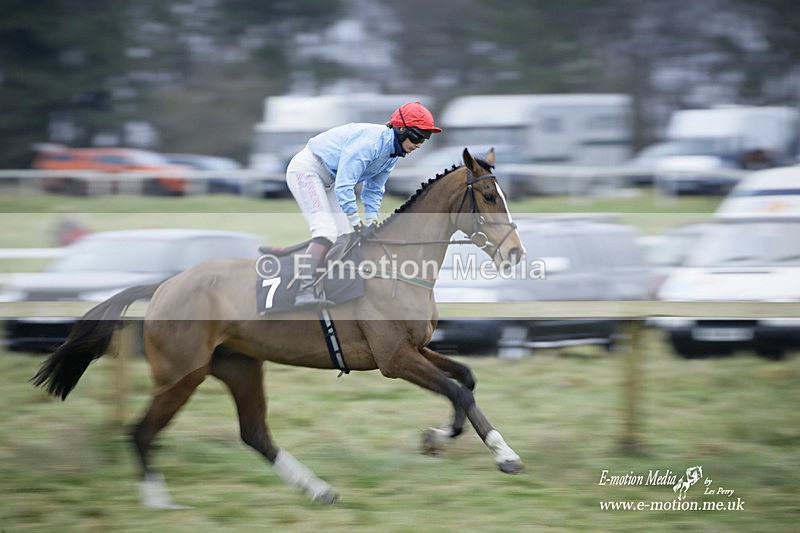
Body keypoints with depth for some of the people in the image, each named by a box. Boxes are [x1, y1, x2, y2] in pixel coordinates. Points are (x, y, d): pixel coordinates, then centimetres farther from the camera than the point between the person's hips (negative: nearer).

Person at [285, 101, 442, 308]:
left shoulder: (393, 153, 1)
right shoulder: (370, 142, -30)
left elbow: (373, 190, 11)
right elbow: (344, 186, -31)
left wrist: (372, 223, 1)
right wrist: (358, 225, -27)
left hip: (327, 179, 10)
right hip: (306, 170, -10)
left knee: (344, 236, 6)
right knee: (327, 231, -23)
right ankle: (305, 291, -29)